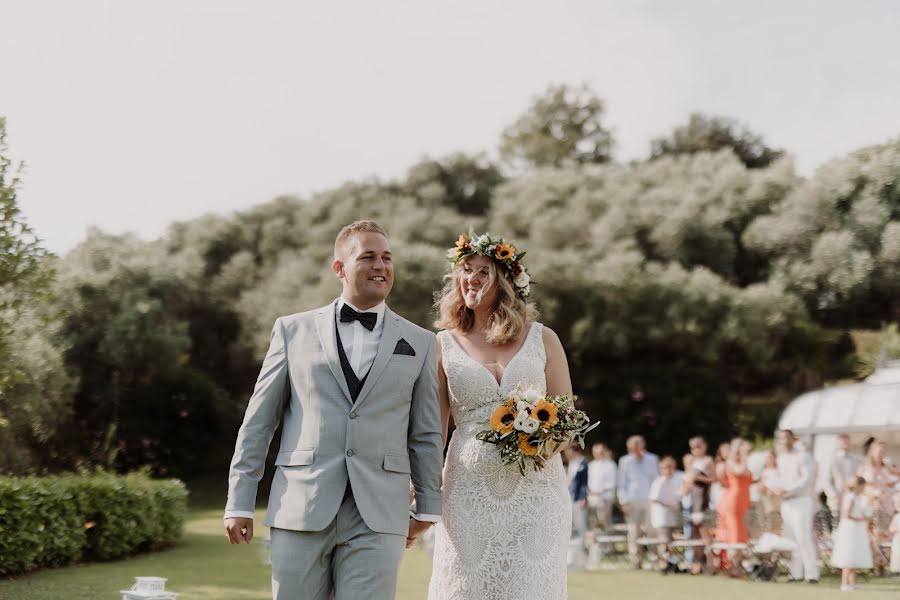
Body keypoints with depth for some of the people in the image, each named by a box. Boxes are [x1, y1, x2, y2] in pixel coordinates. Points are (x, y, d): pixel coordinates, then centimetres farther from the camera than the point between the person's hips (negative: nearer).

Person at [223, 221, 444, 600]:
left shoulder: (419, 343, 10)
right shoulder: (293, 330, 8)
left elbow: (425, 434, 14)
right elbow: (258, 422, 8)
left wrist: (427, 508, 14)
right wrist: (239, 503, 3)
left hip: (378, 517, 0)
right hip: (301, 511, 0)